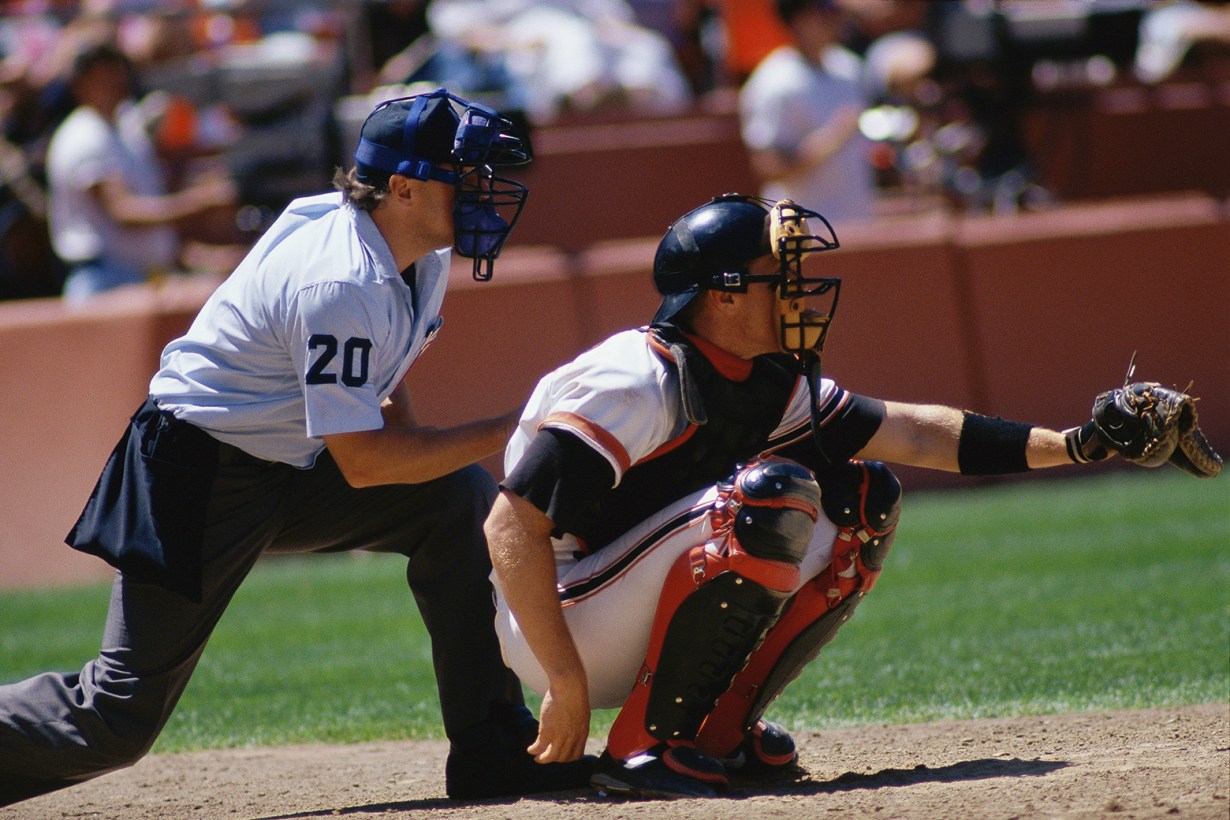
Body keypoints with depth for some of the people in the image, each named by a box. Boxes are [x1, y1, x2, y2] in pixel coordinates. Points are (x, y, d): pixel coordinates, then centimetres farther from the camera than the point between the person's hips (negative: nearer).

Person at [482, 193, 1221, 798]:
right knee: (772, 495, -28)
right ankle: (647, 746, -20)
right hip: (562, 629, -9)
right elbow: (512, 527, -26)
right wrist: (567, 685, -28)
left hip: (642, 627, 9)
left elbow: (909, 433, 9)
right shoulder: (640, 383, -22)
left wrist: (1077, 443, 1)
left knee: (861, 502, 5)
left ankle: (719, 731, 4)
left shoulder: (771, 386, 4)